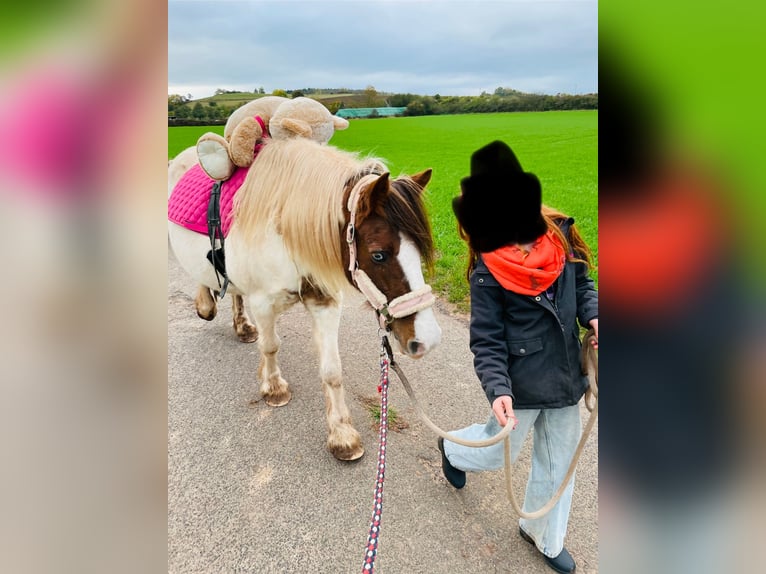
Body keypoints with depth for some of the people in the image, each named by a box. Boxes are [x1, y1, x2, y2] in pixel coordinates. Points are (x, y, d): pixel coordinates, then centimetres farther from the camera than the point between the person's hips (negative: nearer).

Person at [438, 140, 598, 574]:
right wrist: (498, 389, -28)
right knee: (498, 452, 18)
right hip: (521, 383, -5)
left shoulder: (561, 236, -7)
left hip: (567, 376, 5)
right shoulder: (488, 271, -19)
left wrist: (593, 314, -11)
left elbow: (582, 285, 8)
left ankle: (544, 534, 47)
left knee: (559, 461, 21)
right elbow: (487, 340, -16)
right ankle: (452, 449, 53)